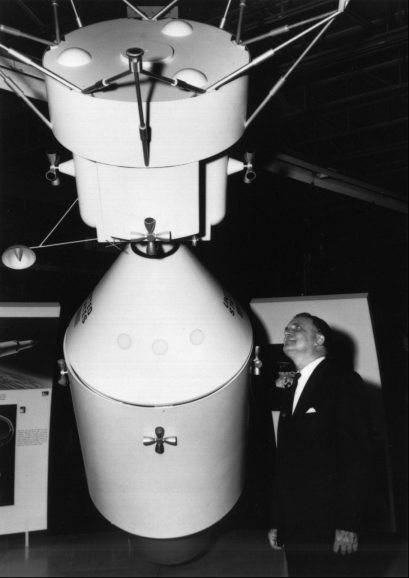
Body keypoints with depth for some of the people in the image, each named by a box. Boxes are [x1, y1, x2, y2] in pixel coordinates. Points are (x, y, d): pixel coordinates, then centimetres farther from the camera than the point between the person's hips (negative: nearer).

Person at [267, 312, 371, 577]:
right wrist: (276, 522, 11)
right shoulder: (291, 391, 18)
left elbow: (356, 453, -12)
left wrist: (348, 523, -18)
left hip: (327, 523, -6)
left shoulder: (344, 380, -3)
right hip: (293, 524, 6)